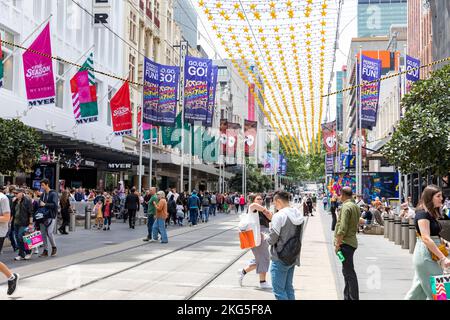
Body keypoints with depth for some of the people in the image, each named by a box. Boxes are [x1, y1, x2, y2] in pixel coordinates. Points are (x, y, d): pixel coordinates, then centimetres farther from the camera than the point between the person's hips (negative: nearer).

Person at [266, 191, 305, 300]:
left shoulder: (279, 216, -18)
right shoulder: (298, 215, 6)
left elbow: (272, 239, -18)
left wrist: (267, 239, 4)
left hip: (280, 259, -8)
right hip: (293, 257, 8)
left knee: (278, 290, 0)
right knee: (288, 288, 17)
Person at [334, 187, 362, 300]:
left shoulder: (346, 207, -15)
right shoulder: (356, 206, 15)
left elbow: (343, 228, -21)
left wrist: (337, 244, -16)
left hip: (345, 243, -10)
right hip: (352, 241, 10)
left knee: (349, 272, -8)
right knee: (347, 271, 17)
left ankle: (354, 297, -6)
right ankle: (347, 297, 26)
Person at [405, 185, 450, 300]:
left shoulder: (432, 213, 16)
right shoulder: (423, 213, -14)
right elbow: (426, 239, -22)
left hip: (431, 255, 9)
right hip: (425, 255, -9)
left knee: (419, 290, 12)